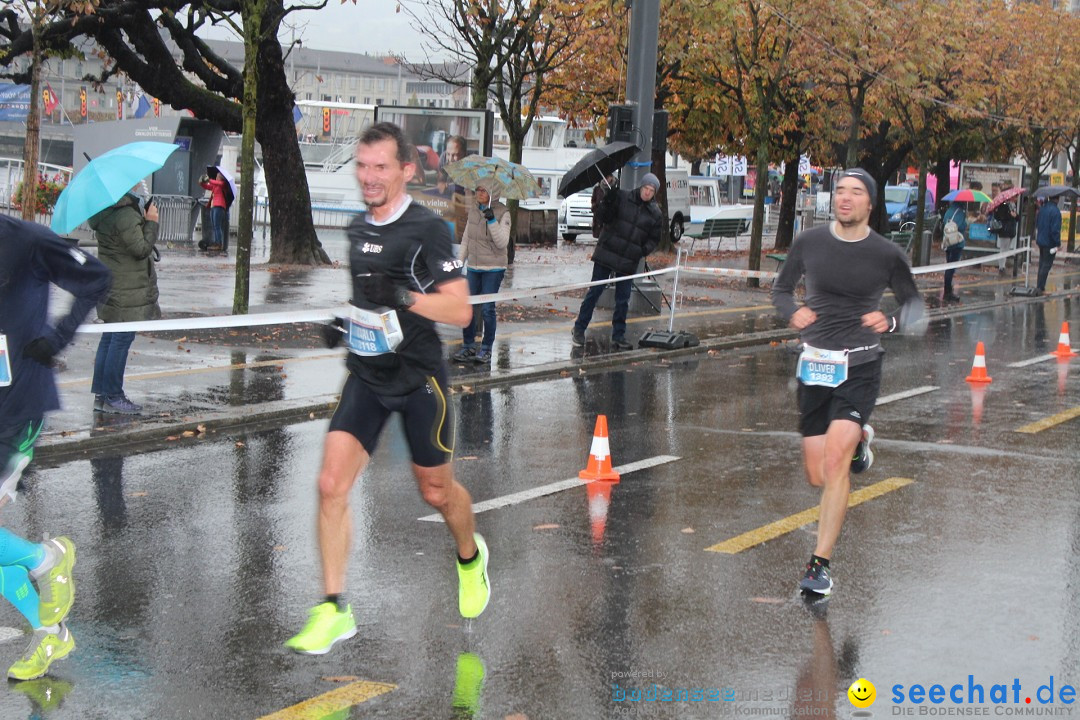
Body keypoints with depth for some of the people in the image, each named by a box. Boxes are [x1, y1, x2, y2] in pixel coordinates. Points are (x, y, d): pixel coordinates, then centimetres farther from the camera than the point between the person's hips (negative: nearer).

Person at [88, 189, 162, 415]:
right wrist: (151, 222, -10)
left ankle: (101, 394, 18)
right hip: (126, 289, -10)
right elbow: (141, 249, -20)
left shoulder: (103, 213, 9)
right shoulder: (125, 215, -21)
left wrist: (145, 220, 8)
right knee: (122, 338, -5)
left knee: (110, 337, 14)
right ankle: (113, 397, -1)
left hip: (111, 285, 10)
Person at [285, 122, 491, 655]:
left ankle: (471, 557, 45)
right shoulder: (356, 229, 7)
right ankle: (334, 611, -5)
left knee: (436, 491, 12)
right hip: (366, 376, 5)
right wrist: (341, 320, 9)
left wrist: (404, 297, -30)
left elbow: (460, 311, -17)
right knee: (331, 484, -11)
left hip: (419, 380, -5)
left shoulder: (427, 229, -13)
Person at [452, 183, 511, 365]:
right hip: (473, 267, 5)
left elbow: (502, 243, -16)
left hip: (493, 269, -5)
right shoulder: (473, 210, 8)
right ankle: (469, 346, 15)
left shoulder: (502, 213, -8)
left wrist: (492, 220, -25)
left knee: (487, 308, -6)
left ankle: (486, 349, 5)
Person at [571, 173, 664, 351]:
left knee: (623, 300, 5)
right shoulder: (622, 197, -2)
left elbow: (654, 239, 10)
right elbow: (604, 218, -3)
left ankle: (618, 336, 15)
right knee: (595, 291, 1)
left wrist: (645, 250, -9)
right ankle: (578, 329, 11)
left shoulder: (656, 214, 4)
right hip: (606, 254, -2)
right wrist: (608, 202, -20)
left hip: (628, 262, 2)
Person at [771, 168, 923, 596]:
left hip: (860, 368, -3)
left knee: (835, 459, -21)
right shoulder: (809, 243, 0)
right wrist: (793, 312, -10)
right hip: (815, 366, 3)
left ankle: (820, 564, -13)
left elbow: (913, 302, 9)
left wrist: (891, 322, -12)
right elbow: (781, 289, 13)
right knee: (817, 477, 7)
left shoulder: (886, 254, -4)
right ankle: (859, 440, 43)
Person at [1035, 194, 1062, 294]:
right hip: (1050, 243, -8)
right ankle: (1040, 287, 0)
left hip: (1040, 241, 8)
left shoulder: (1042, 209, 4)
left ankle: (1040, 285, 27)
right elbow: (1055, 230, -23)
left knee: (1042, 263, 19)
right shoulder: (1055, 211, -22)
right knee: (1047, 265, 0)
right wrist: (1058, 243, -17)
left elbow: (1037, 225, 15)